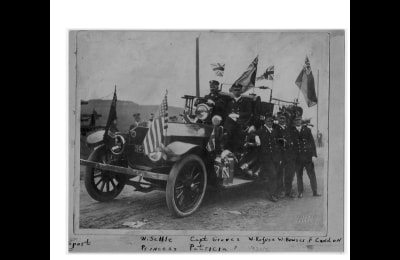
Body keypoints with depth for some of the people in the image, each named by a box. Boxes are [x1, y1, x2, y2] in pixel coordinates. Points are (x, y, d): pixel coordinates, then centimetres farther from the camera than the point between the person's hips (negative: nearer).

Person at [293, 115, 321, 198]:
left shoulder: (307, 130, 6)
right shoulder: (292, 131, 3)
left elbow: (312, 142, 4)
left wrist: (314, 155, -4)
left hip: (308, 156, 1)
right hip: (298, 158, -1)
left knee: (312, 175, 2)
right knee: (299, 176, 4)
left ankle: (315, 191, 9)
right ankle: (300, 192, 13)